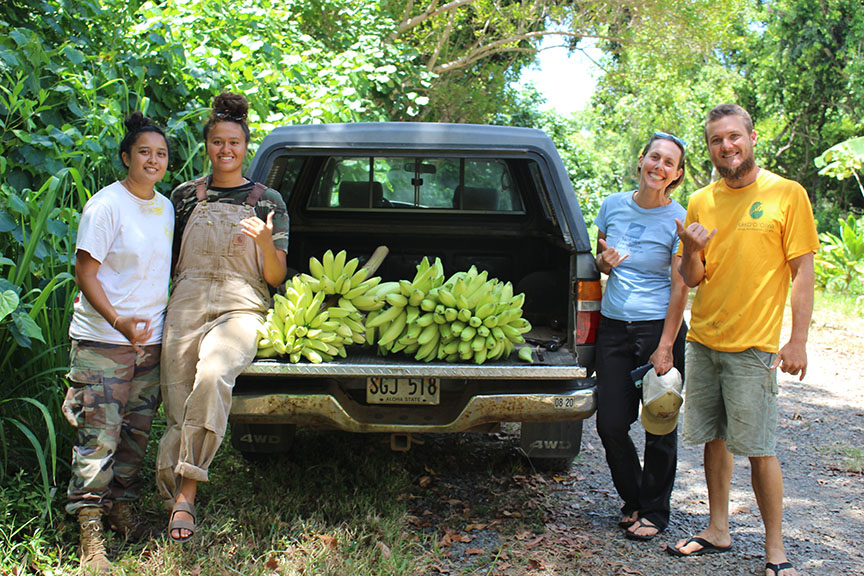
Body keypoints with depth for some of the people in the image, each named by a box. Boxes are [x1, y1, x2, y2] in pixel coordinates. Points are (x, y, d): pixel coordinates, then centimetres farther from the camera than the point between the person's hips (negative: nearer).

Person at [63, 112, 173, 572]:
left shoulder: (165, 208, 11)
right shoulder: (106, 205, -10)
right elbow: (85, 273, -12)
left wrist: (164, 322, 13)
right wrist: (118, 321, -24)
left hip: (151, 339, 7)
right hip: (102, 342, -7)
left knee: (137, 432, 13)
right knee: (99, 436, -6)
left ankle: (121, 508, 28)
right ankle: (90, 532, 1)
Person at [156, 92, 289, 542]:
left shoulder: (268, 201, 9)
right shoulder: (185, 196, 15)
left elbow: (275, 277, 7)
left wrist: (266, 241, -12)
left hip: (241, 308, -3)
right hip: (186, 306, 3)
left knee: (212, 378, -31)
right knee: (177, 409, -10)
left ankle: (183, 493, -25)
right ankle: (178, 496, 3)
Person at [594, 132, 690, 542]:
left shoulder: (678, 220, -7)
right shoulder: (614, 205, 5)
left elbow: (679, 289, -9)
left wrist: (665, 348, -13)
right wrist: (604, 260, -8)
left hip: (659, 326, -4)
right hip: (614, 326, 4)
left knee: (659, 426, 5)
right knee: (610, 423, 3)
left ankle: (655, 511, 23)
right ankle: (633, 500, 27)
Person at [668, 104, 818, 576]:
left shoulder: (787, 194, -3)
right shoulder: (700, 203, 9)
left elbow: (803, 272, -4)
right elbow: (691, 280, 10)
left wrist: (797, 341, -10)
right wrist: (691, 251, -12)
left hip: (754, 347, -5)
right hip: (703, 341, 5)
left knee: (759, 449, -3)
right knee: (714, 440, 12)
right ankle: (718, 531, 25)